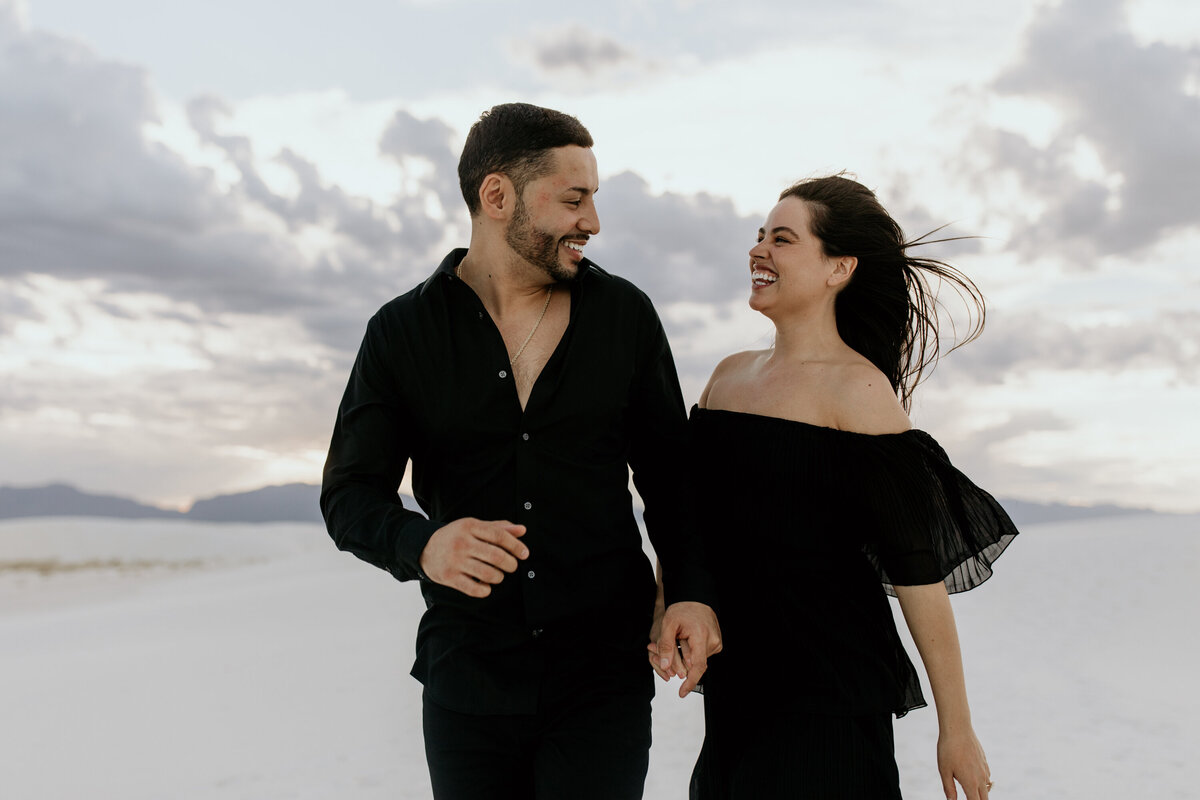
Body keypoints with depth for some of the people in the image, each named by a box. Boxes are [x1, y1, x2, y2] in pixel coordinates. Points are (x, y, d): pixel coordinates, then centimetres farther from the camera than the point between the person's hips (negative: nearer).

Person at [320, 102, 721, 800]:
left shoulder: (624, 315, 2)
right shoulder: (403, 332, -1)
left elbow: (668, 472, 9)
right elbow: (350, 493, -2)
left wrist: (691, 589, -6)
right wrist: (421, 544, -23)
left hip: (603, 680, 0)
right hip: (466, 683, 1)